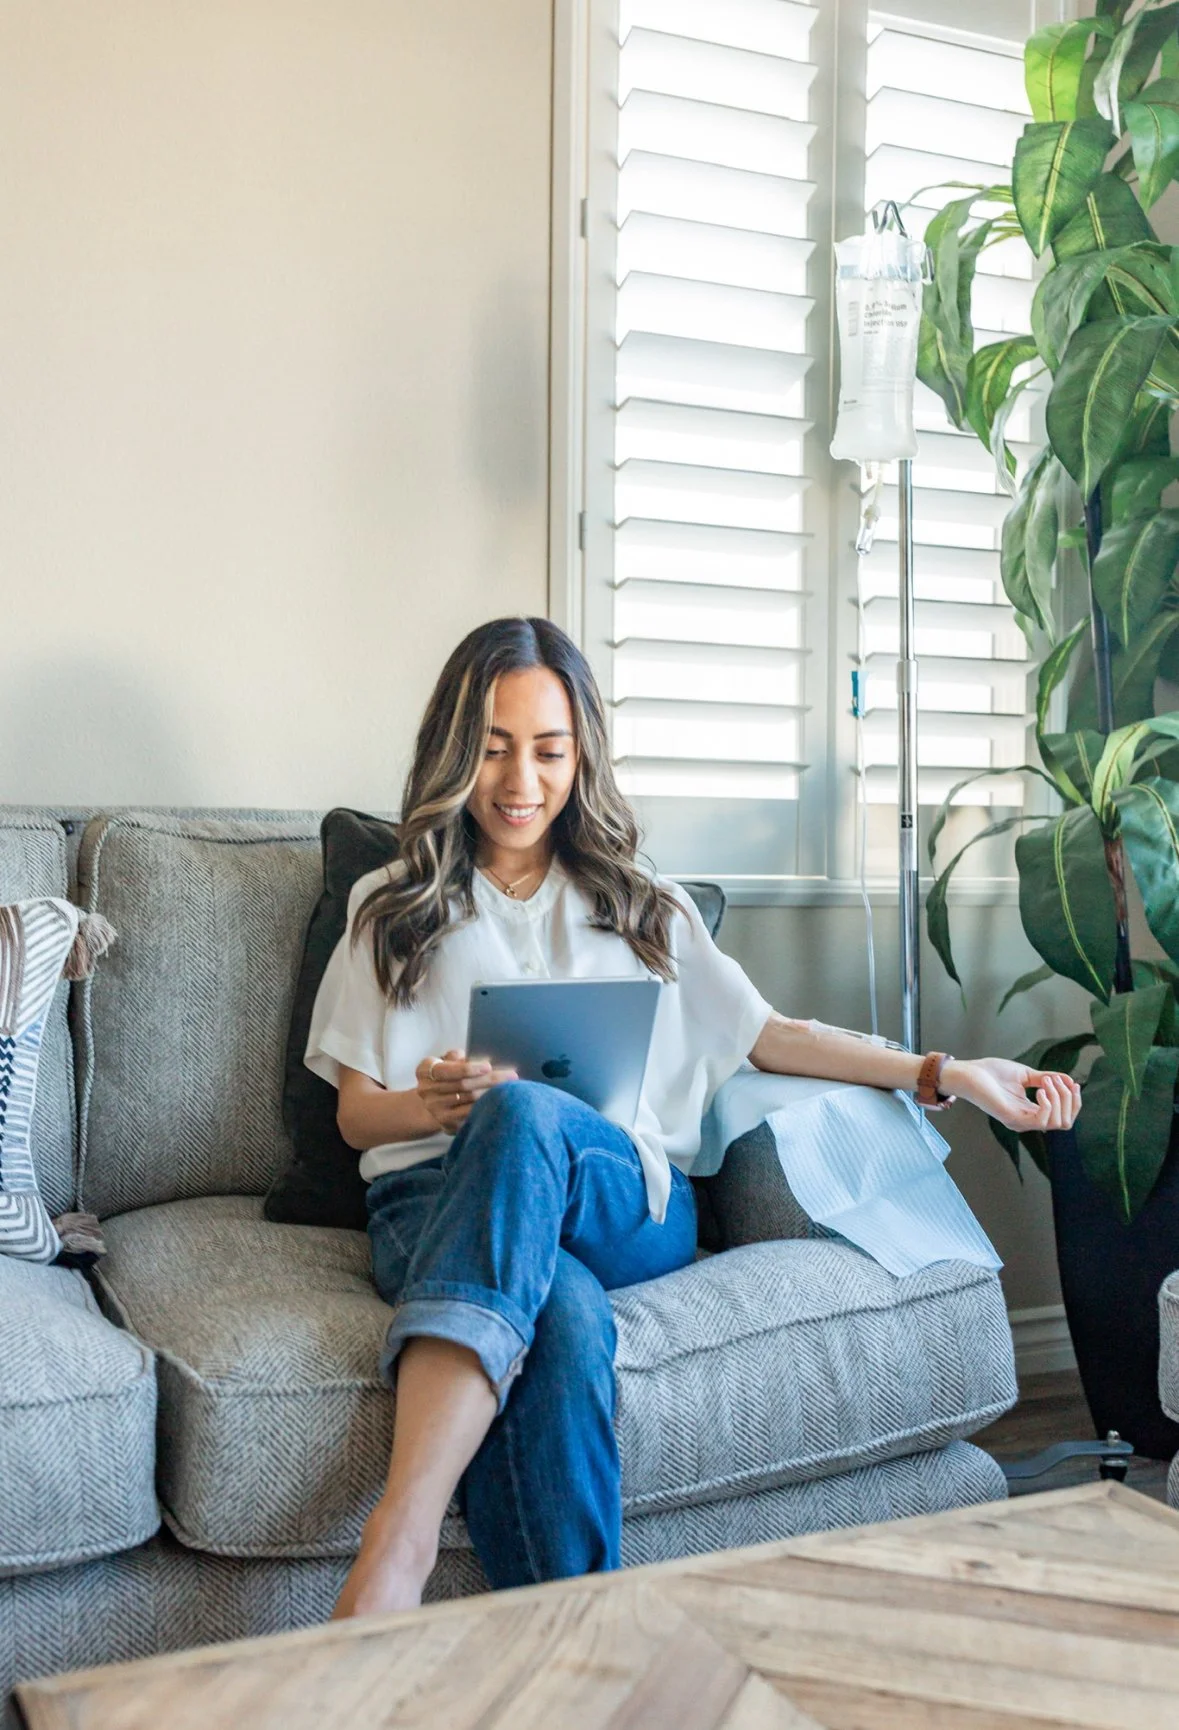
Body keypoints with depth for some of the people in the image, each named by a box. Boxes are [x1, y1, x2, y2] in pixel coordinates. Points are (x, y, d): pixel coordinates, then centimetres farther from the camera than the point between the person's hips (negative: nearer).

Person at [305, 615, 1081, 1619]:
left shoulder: (641, 907, 26)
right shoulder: (395, 908, 22)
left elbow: (764, 1037, 22)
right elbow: (358, 1113, 16)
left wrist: (952, 1073, 12)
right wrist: (433, 1105, -9)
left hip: (630, 1204, 0)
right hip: (440, 1205, 0)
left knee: (521, 1117, -38)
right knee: (566, 1326, -39)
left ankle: (399, 1537, -50)